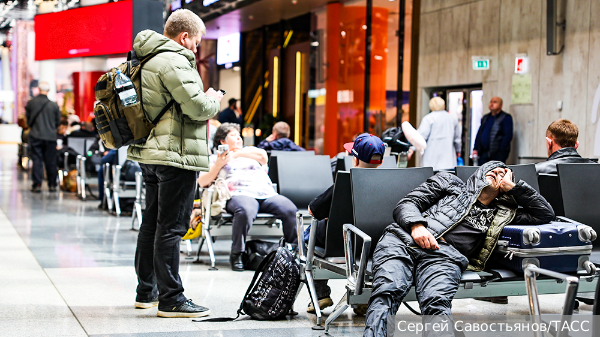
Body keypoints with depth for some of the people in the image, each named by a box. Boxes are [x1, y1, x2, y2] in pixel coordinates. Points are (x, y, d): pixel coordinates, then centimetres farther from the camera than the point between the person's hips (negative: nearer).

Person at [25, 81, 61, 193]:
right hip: (50, 137, 0)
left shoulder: (30, 103, -3)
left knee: (37, 160, 3)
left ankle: (37, 185, -1)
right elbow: (58, 122, 5)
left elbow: (28, 119, 9)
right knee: (51, 161, 8)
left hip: (35, 136, 0)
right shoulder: (54, 105, -5)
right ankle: (52, 184, 14)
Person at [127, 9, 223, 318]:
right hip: (175, 154, -10)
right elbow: (197, 107, -21)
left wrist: (204, 99, 14)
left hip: (149, 153, 10)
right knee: (171, 226, -7)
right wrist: (214, 100, 0)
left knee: (152, 223, 16)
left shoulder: (148, 58, 16)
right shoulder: (173, 60, -15)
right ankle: (170, 299, -4)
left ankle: (146, 291, 25)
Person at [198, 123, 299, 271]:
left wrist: (238, 153, 10)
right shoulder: (215, 158, 24)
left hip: (267, 194, 4)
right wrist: (218, 165, 0)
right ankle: (236, 254, -27)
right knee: (245, 211, -40)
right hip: (240, 194, -3)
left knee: (291, 210, -26)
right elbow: (202, 182, 11)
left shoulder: (250, 151, 33)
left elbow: (263, 156, 10)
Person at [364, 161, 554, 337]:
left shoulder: (502, 214, 35)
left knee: (437, 301, -35)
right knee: (387, 291, -34)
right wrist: (416, 225, -3)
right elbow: (406, 203, 21)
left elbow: (546, 214, 37)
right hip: (402, 239, -1)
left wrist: (512, 187, 33)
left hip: (445, 255, 1)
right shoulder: (450, 182, 32)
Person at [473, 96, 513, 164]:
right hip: (483, 153, 6)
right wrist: (475, 149, 11)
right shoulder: (485, 118, 20)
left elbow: (508, 136, -9)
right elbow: (479, 134, 22)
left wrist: (501, 152, -16)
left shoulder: (506, 118, -2)